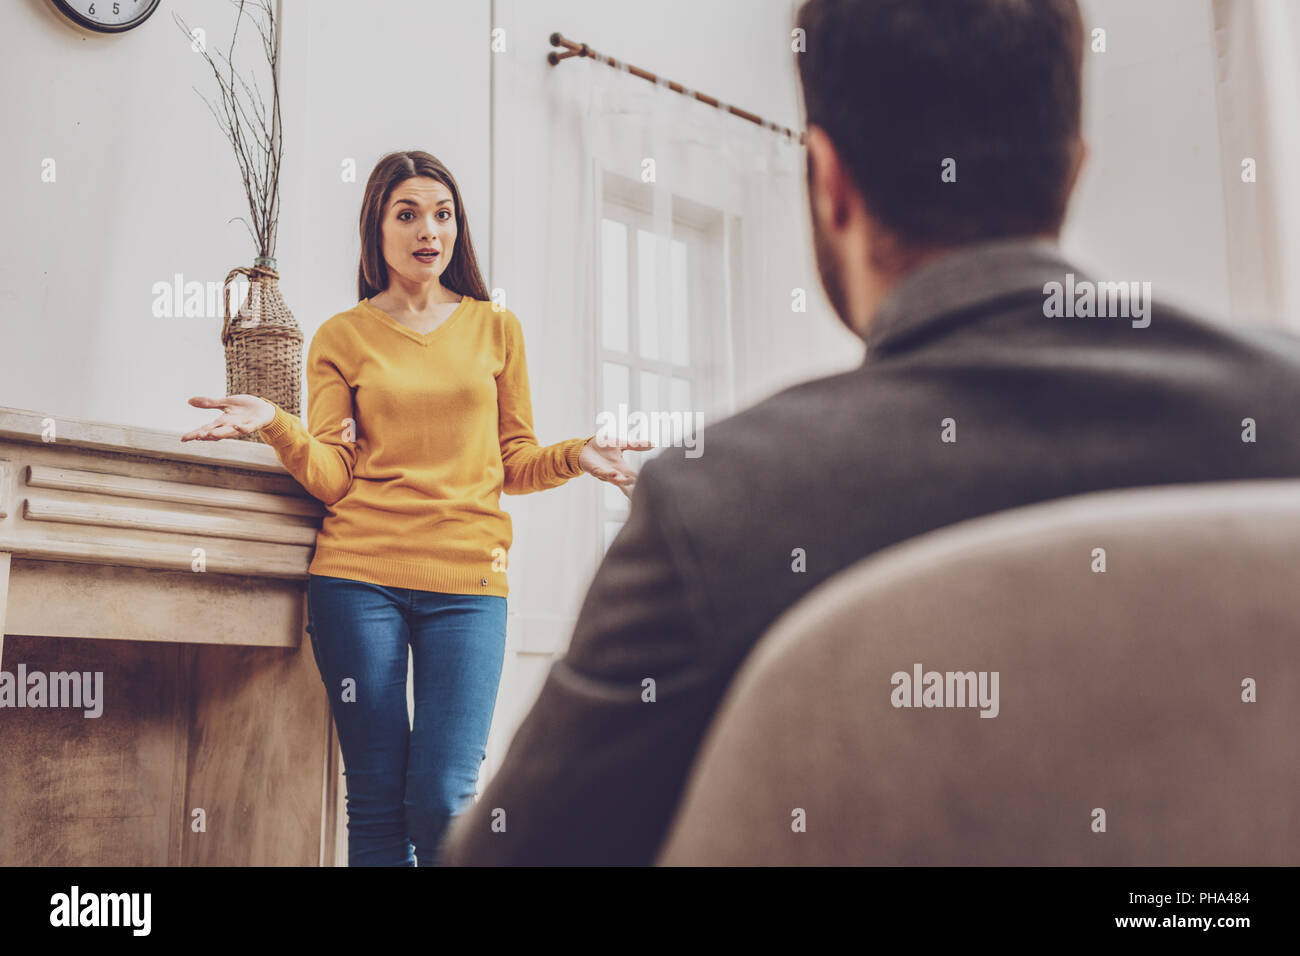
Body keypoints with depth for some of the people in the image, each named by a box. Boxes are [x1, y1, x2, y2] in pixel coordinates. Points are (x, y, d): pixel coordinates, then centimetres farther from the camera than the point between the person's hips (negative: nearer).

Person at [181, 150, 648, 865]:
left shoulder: (495, 328, 14)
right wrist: (277, 426, -14)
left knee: (441, 801, -9)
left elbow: (516, 462, 16)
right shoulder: (342, 337, 11)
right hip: (359, 575, 0)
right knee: (376, 800, 1)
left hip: (467, 580, 0)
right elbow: (332, 476, 3)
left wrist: (574, 456, -4)